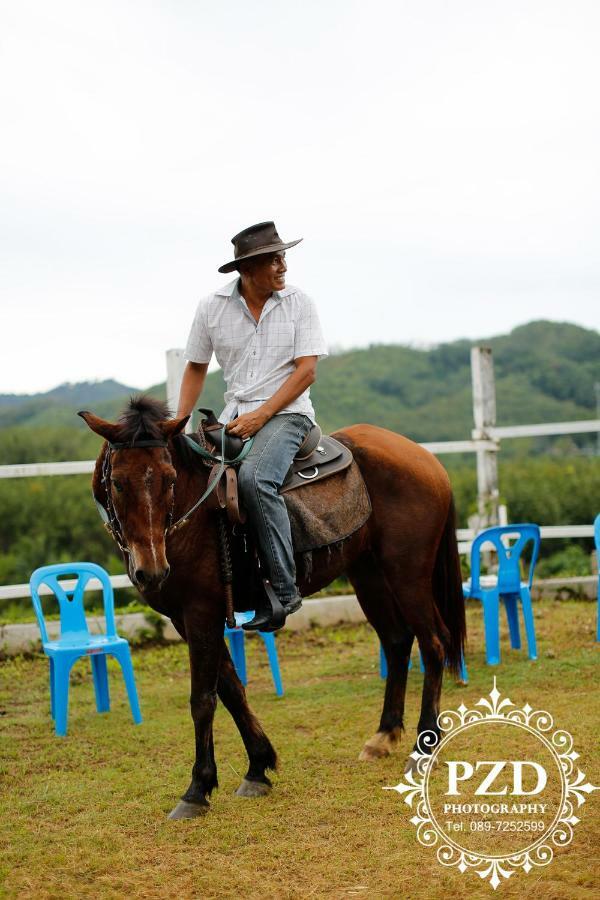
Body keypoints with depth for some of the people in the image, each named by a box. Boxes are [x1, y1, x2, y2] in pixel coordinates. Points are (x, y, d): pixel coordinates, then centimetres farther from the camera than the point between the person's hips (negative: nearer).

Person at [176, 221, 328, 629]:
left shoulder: (299, 303, -2)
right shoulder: (212, 308, 4)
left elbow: (306, 371, -7)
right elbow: (195, 370, 13)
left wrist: (259, 416, -16)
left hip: (287, 413, -4)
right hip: (234, 417, 4)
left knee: (254, 478, -32)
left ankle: (284, 589, -27)